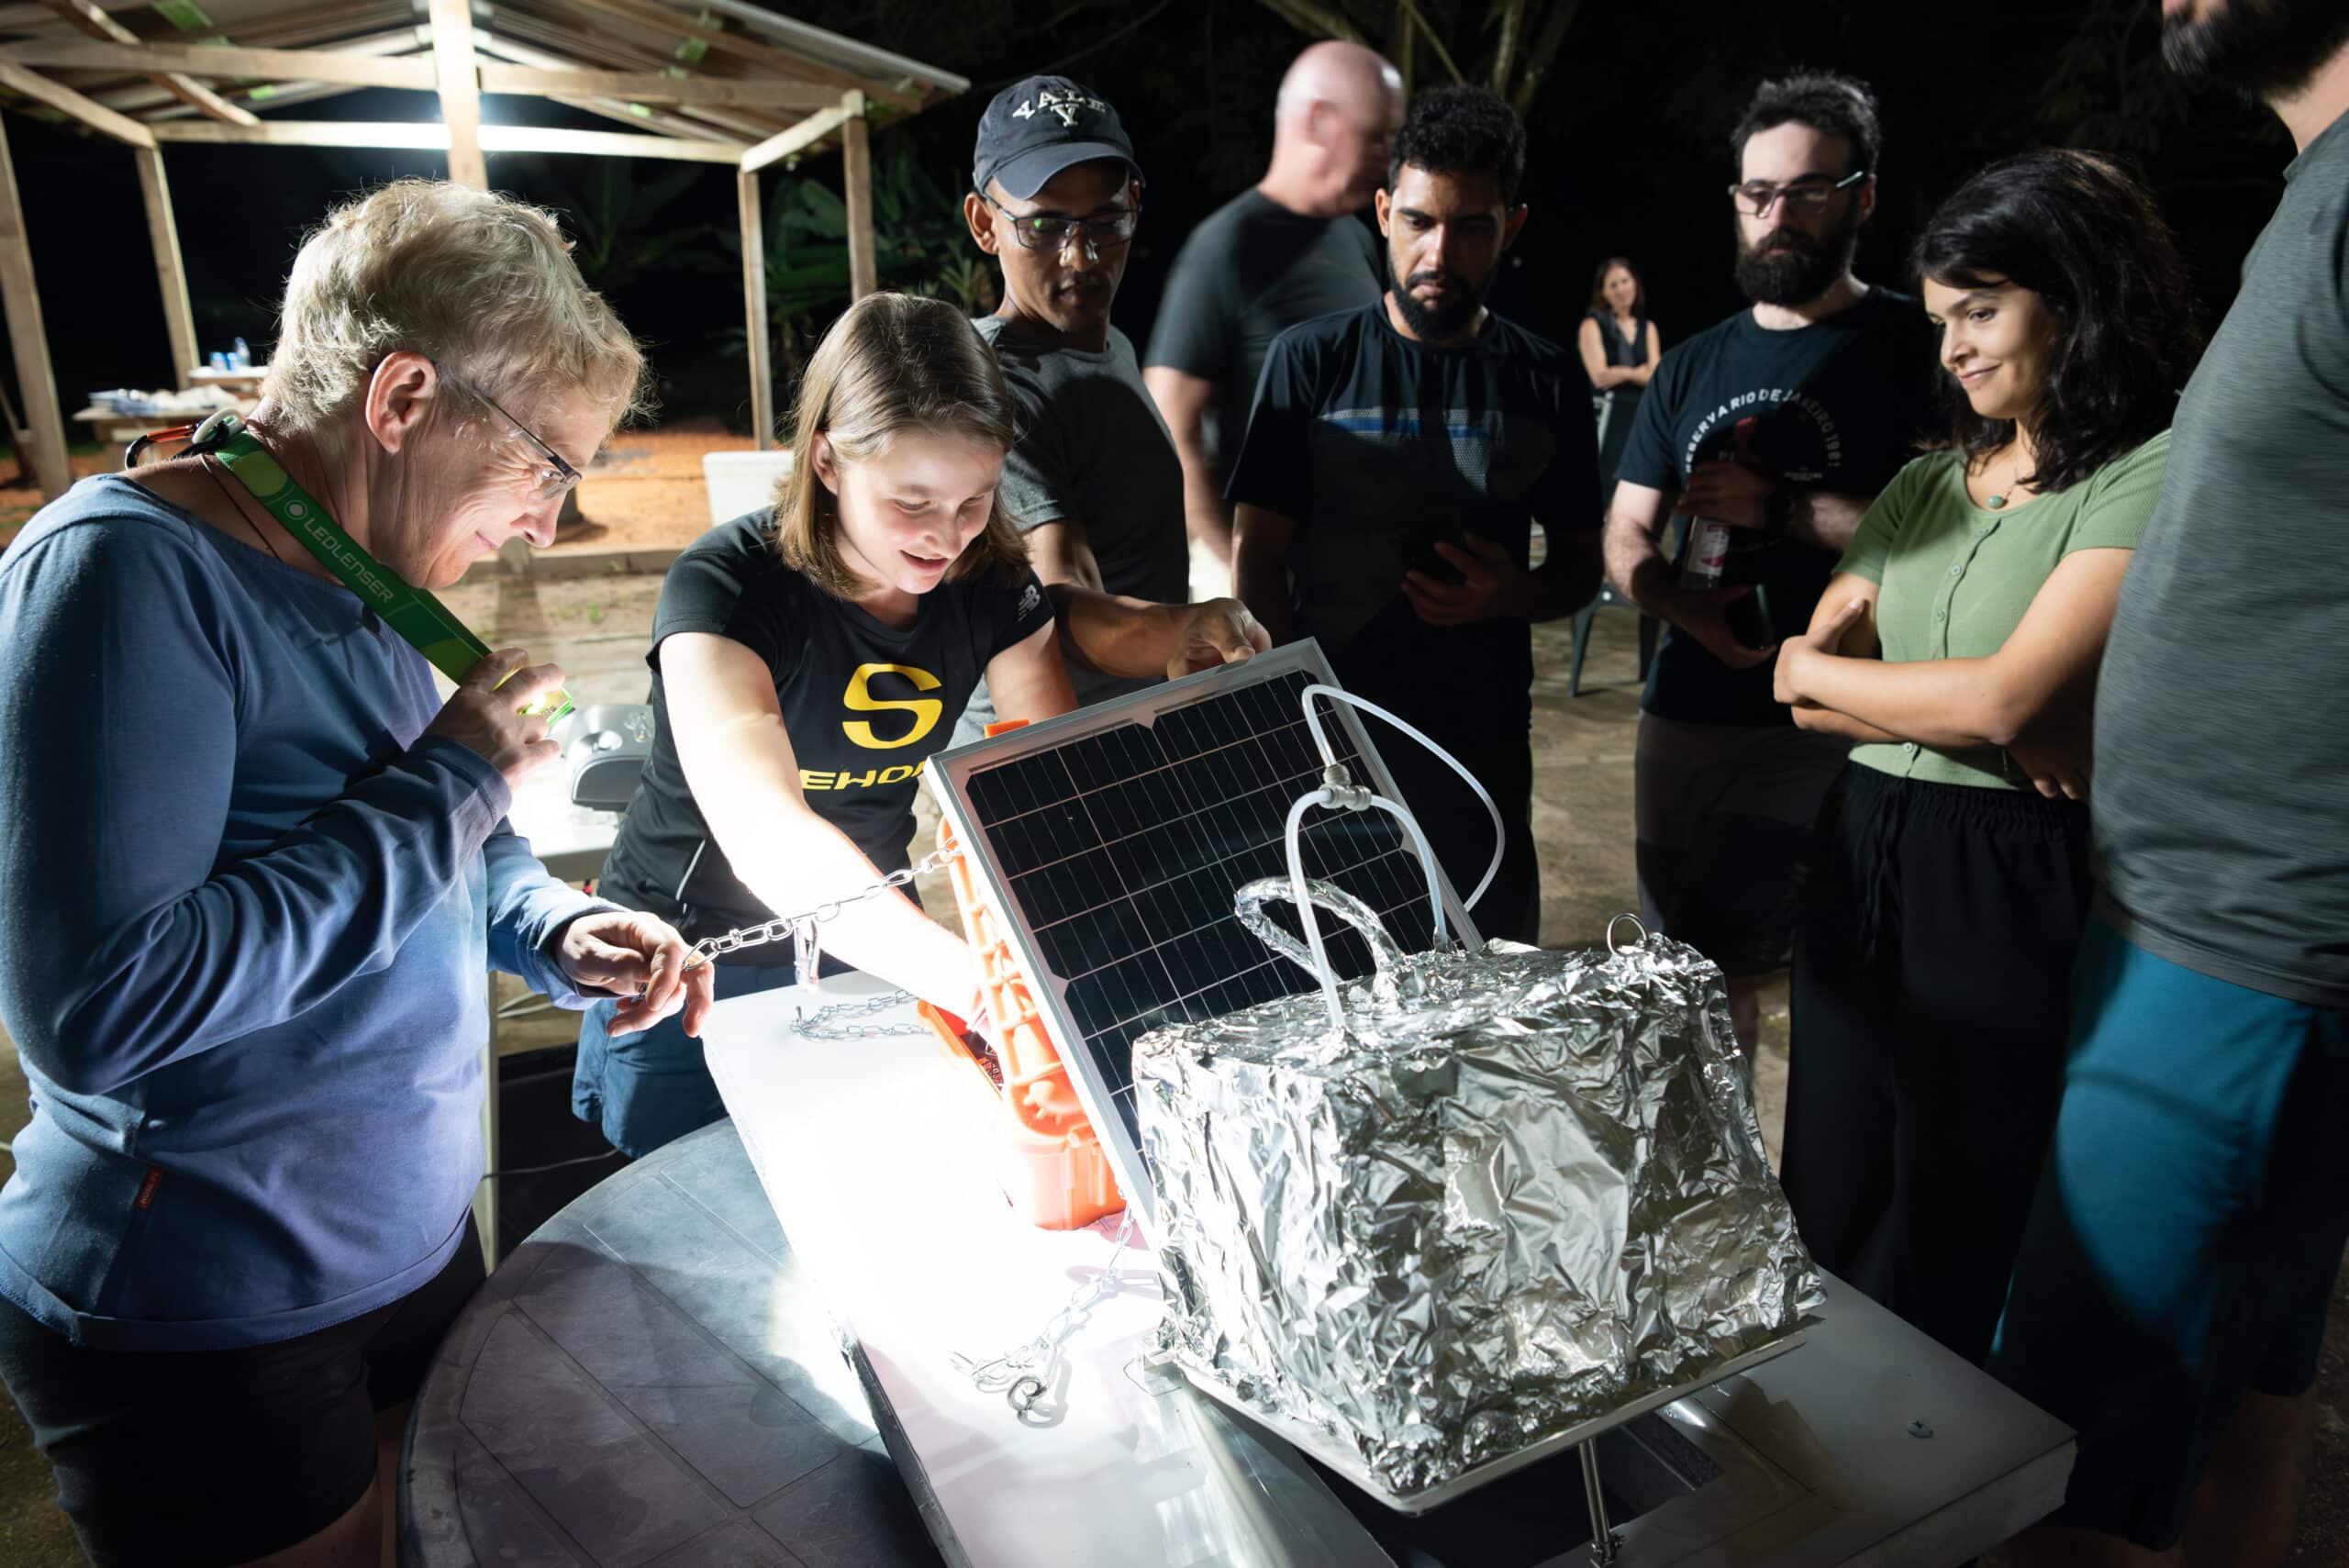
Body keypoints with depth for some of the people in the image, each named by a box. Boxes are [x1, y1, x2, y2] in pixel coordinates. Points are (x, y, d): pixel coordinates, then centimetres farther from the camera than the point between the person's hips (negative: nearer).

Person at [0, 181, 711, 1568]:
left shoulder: (370, 577, 5)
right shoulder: (129, 571, -22)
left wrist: (557, 933, -4)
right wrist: (447, 789, -24)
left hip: (416, 1239, 8)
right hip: (204, 1335, -8)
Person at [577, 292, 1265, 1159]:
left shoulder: (992, 587, -9)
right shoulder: (726, 587, -26)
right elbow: (766, 840, -40)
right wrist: (978, 982, -53)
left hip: (873, 951, 4)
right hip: (695, 968, -4)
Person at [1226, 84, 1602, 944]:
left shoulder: (1547, 380, 6)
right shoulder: (1309, 361, -1)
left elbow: (1580, 560, 13)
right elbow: (1257, 557, -3)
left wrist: (1514, 594, -10)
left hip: (1484, 745, 2)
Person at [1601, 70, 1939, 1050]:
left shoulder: (1913, 346, -1)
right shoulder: (1692, 367, 15)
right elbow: (1626, 541, 13)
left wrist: (1780, 506, -14)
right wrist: (1688, 609, -7)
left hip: (1833, 723, -5)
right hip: (1686, 715, 5)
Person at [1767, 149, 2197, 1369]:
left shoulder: (2159, 479, -9)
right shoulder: (1931, 481, 13)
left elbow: (2008, 699, -20)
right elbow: (1806, 684, 6)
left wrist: (1821, 673, -4)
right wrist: (1961, 719, -12)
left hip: (2012, 893, -7)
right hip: (1860, 862, 7)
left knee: (1956, 1258, 7)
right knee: (1828, 1216, 17)